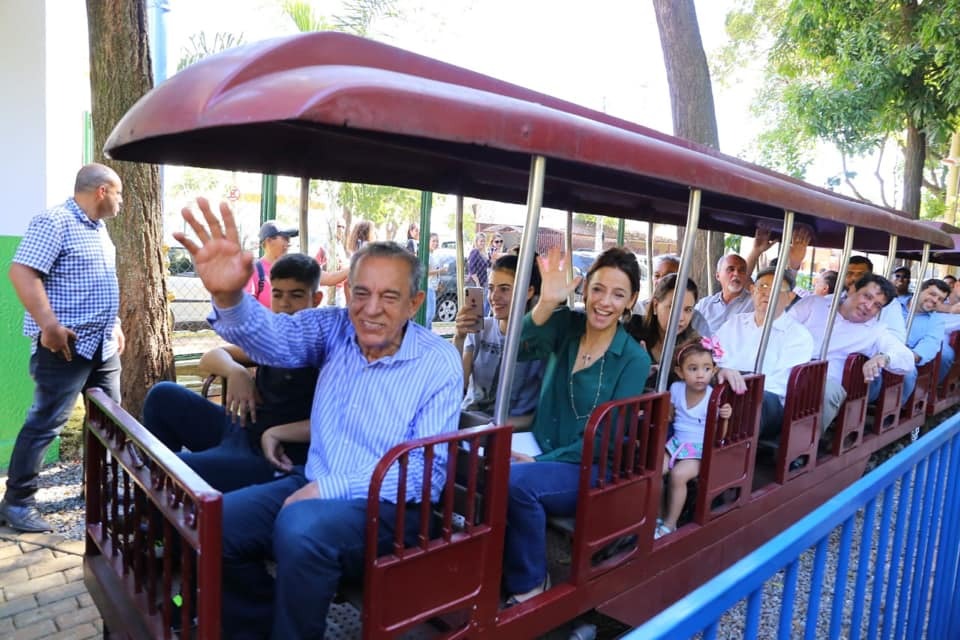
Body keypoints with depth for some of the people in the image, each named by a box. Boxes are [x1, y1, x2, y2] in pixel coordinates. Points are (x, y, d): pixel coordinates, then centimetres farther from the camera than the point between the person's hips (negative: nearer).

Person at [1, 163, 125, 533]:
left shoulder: (98, 228, 16)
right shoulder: (55, 222, -13)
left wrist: (115, 325, 19)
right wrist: (50, 326, -26)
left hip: (103, 344, 9)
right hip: (67, 344, -9)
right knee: (45, 423, -3)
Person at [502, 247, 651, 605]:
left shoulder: (634, 359, -8)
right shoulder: (565, 325, 1)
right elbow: (521, 349, -20)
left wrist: (540, 461, -17)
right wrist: (545, 303, -38)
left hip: (590, 471, -3)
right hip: (543, 454, 3)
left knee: (515, 480, -30)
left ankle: (530, 585, -5)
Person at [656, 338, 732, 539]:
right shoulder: (676, 389, -3)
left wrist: (726, 416, -29)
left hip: (701, 450, -4)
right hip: (677, 443, 5)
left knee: (678, 474, -28)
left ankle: (670, 524, -10)